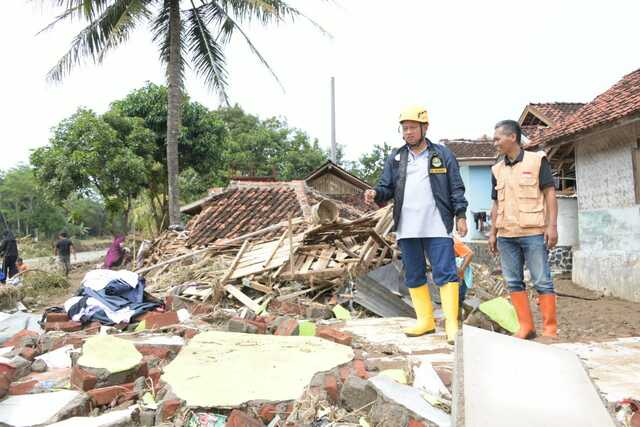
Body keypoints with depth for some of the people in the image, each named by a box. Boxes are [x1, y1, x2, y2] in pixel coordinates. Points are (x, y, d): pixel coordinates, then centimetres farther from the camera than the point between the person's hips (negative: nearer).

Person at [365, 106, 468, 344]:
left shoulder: (443, 155, 4)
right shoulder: (395, 158, 12)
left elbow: (456, 188, 4)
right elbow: (387, 187, 8)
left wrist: (460, 215, -4)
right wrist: (376, 194, -13)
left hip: (437, 227, -3)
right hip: (407, 228, 4)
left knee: (446, 273, -5)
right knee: (413, 276, 9)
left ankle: (451, 323, 2)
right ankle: (425, 320, 21)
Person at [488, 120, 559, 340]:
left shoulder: (537, 160, 0)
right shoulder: (497, 170, 14)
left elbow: (550, 193, -2)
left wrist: (552, 225, -10)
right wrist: (493, 233, 12)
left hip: (533, 233, -5)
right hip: (506, 235, 5)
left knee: (542, 281, -2)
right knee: (513, 282, 7)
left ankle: (550, 329, 6)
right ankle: (526, 327, 15)